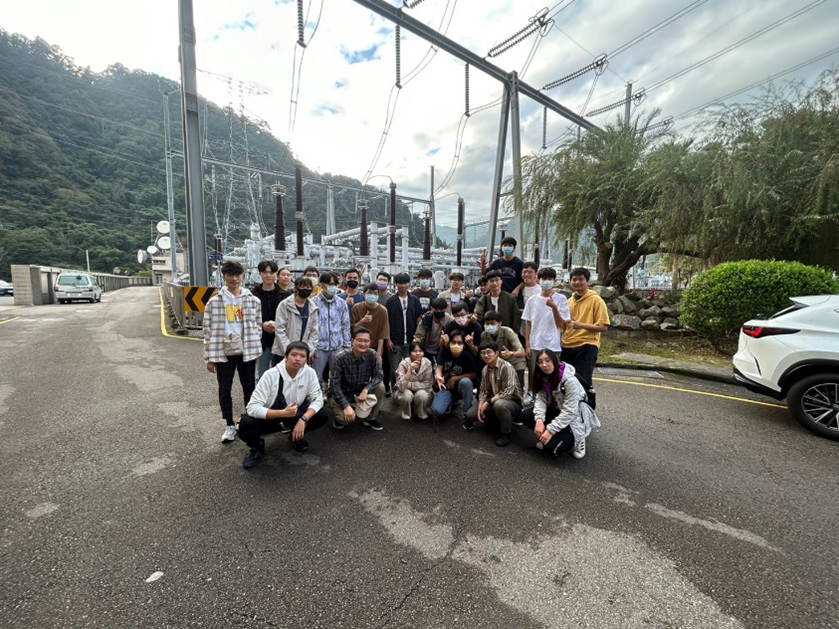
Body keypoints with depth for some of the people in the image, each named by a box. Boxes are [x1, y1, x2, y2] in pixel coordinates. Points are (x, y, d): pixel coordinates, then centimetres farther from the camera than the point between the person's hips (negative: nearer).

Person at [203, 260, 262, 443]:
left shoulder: (253, 301, 1)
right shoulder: (214, 302, -2)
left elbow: (258, 326, 5)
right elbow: (209, 331, -2)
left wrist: (254, 348, 1)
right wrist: (209, 357, -3)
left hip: (247, 351, 1)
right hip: (223, 353, 0)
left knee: (249, 388, 12)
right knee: (224, 390, 10)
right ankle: (229, 426, 27)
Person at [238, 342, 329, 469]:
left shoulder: (310, 373, -18)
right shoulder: (271, 375, -26)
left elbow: (317, 399, -15)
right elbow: (252, 407, -28)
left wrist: (303, 419, -32)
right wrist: (282, 413, -40)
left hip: (295, 415, 3)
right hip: (270, 417, -2)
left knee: (322, 415, -20)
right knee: (245, 424, -31)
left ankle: (297, 436, 10)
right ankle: (257, 448, 4)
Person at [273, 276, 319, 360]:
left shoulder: (313, 308, 5)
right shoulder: (284, 305, -4)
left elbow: (314, 332, 5)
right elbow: (280, 330, -8)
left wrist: (308, 351, -5)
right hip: (283, 353, -2)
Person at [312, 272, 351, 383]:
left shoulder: (342, 303, 4)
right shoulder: (314, 303, -3)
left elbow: (346, 325, 8)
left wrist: (347, 346, 6)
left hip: (338, 347, 2)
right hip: (319, 347, -2)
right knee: (316, 378, 9)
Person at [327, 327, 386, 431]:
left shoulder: (372, 355, -16)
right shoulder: (341, 358, -25)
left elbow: (379, 376, -15)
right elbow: (334, 385, -24)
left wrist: (366, 390, -33)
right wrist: (346, 406, -33)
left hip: (362, 390, 4)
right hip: (343, 393, -3)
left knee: (380, 386, -23)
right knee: (346, 417, -29)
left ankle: (371, 418, 1)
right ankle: (339, 417, 11)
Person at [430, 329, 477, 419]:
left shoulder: (467, 356, -18)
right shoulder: (444, 351, -11)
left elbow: (473, 375, -14)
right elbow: (439, 368, -13)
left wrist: (454, 379, -17)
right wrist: (438, 377, -37)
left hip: (461, 387, -1)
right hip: (446, 387, 1)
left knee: (466, 381, -38)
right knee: (436, 411, -24)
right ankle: (450, 402, 14)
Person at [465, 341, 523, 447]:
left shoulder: (506, 367, -21)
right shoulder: (485, 369, 2)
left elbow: (509, 391, -29)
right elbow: (483, 391, 2)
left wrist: (488, 402, -25)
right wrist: (480, 407, -14)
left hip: (513, 403, -8)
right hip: (494, 402, 8)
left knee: (499, 404, -40)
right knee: (470, 414, -5)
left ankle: (506, 433, -12)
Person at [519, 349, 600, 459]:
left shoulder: (570, 381, -29)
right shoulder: (543, 378, -7)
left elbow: (569, 412, -27)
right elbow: (540, 399, -13)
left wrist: (551, 430, -28)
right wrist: (539, 420, -30)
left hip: (573, 419, -6)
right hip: (556, 412, 6)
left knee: (551, 447, -22)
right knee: (526, 416, -14)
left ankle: (576, 439, 5)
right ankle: (545, 436, 7)